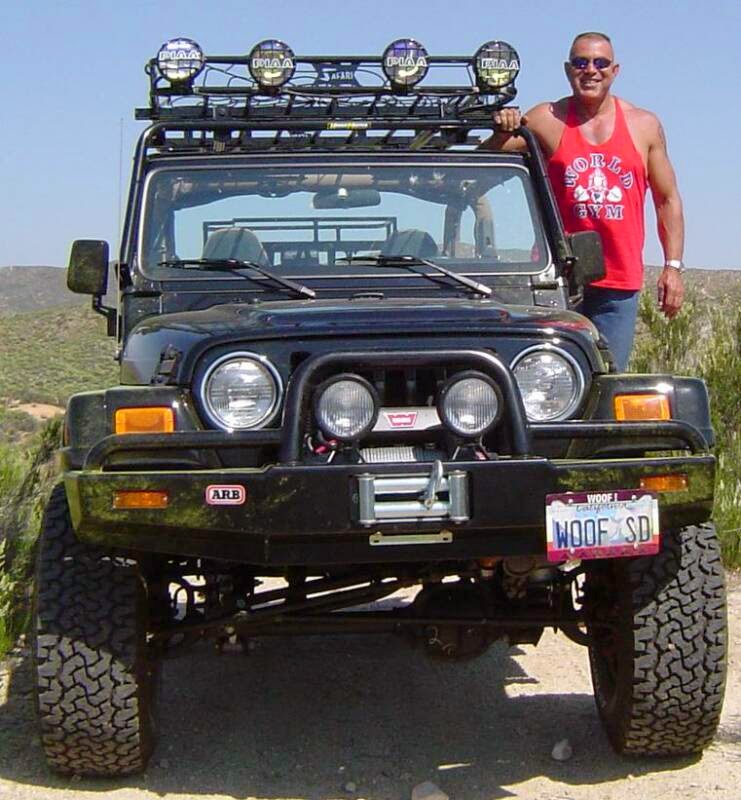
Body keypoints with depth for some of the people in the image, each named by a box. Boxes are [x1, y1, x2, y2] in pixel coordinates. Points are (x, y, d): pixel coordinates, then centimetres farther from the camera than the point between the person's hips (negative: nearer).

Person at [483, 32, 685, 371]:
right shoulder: (546, 120, 3)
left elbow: (668, 200, 13)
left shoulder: (644, 126, 9)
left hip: (620, 282, 2)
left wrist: (673, 266, 6)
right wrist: (502, 134, -21)